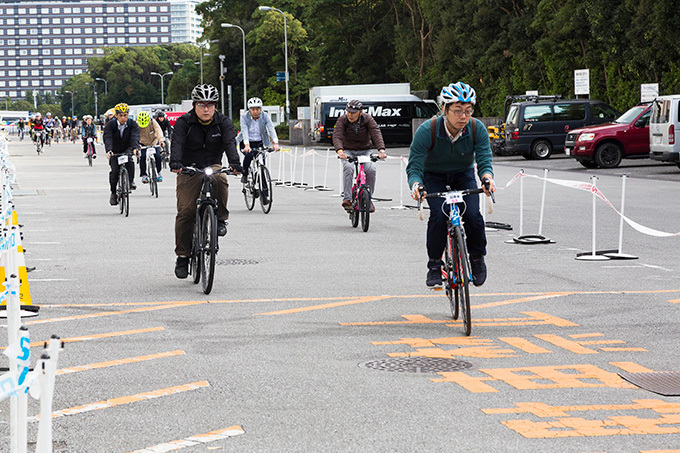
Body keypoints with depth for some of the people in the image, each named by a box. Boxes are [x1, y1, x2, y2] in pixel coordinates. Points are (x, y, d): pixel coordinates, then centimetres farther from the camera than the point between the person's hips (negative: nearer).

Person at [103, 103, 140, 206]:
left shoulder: (133, 124, -11)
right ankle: (113, 192, 2)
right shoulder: (110, 125, -13)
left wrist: (135, 148, -47)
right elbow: (107, 138, -28)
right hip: (115, 151, 0)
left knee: (129, 160, -34)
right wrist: (108, 150, -47)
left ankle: (131, 181, -18)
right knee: (115, 170, -17)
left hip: (127, 149, 0)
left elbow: (135, 137, -26)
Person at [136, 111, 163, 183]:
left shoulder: (153, 123, -22)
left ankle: (158, 173, 8)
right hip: (143, 144, 0)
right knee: (142, 157, -20)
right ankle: (143, 175, -5)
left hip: (154, 142, 0)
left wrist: (161, 141, -51)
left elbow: (158, 131, -34)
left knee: (158, 156, -16)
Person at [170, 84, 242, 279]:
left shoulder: (223, 122, -4)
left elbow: (230, 143, -20)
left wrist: (234, 162, -39)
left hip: (213, 167, 1)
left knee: (220, 180, -36)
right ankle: (182, 256, -1)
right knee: (185, 212, -11)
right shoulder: (184, 122, -7)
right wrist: (175, 163, -43)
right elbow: (177, 143, -23)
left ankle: (221, 219, -14)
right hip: (189, 169, -1)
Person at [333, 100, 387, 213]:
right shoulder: (342, 120, -14)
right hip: (348, 151, 0)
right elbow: (337, 136, -27)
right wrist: (340, 151, -47)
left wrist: (381, 150, -45)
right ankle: (347, 198, -31)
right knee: (348, 168, -32)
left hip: (365, 151, 0)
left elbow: (376, 133, -27)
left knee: (371, 169, -26)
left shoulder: (367, 119, -13)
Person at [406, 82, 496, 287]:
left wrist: (487, 178, -47)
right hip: (434, 176, -1)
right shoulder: (427, 130, -30)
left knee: (473, 215, -20)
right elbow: (414, 166, -27)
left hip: (463, 175, 1)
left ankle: (477, 258, 6)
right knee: (438, 215, -24)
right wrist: (415, 185, -49)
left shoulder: (477, 129, -24)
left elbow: (484, 161, -24)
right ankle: (434, 264, -6)